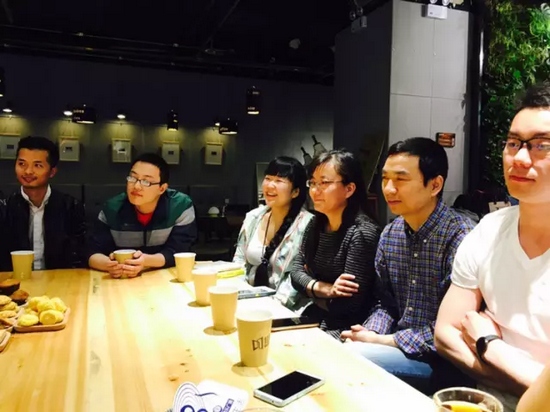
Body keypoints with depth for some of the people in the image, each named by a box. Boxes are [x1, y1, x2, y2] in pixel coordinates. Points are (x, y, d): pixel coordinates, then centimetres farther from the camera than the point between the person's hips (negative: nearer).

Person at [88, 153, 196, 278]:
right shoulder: (111, 208, -5)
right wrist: (110, 264, -28)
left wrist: (146, 261, -32)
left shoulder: (181, 206, -13)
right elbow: (94, 254, -6)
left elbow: (177, 253, -14)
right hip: (121, 281, 2)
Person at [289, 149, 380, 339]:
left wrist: (311, 290, -8)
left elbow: (348, 304, -23)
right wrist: (326, 290, -18)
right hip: (316, 319, 7)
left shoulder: (362, 233, -21)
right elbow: (295, 271, -1)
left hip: (346, 329, -6)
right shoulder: (316, 224, 4)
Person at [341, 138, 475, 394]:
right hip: (396, 348, 6)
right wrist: (370, 334, -9)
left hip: (441, 361, -6)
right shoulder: (389, 235, 3)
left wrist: (383, 341, -18)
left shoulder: (461, 238, -19)